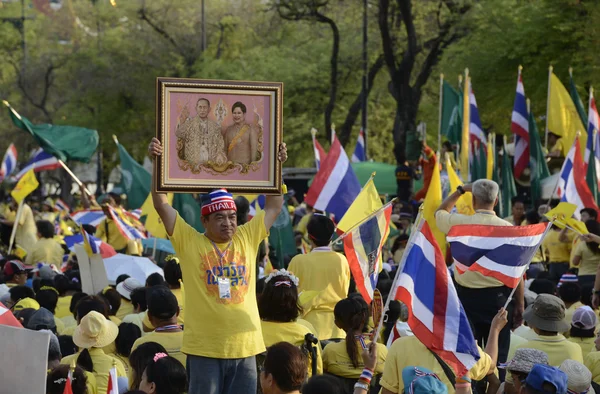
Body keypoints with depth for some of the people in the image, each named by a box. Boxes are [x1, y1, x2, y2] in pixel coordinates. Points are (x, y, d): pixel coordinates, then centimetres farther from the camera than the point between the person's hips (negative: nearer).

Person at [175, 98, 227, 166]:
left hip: (211, 162, 2)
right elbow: (179, 134, -11)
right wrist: (182, 122, -30)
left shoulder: (215, 126, 14)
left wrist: (220, 155, -5)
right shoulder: (190, 123, 6)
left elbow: (220, 145, 16)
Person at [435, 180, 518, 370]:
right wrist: (520, 305, 2)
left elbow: (439, 212, 19)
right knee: (498, 354, 5)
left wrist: (460, 190, 26)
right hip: (498, 296, -1)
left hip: (467, 296, 1)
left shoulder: (459, 223, -5)